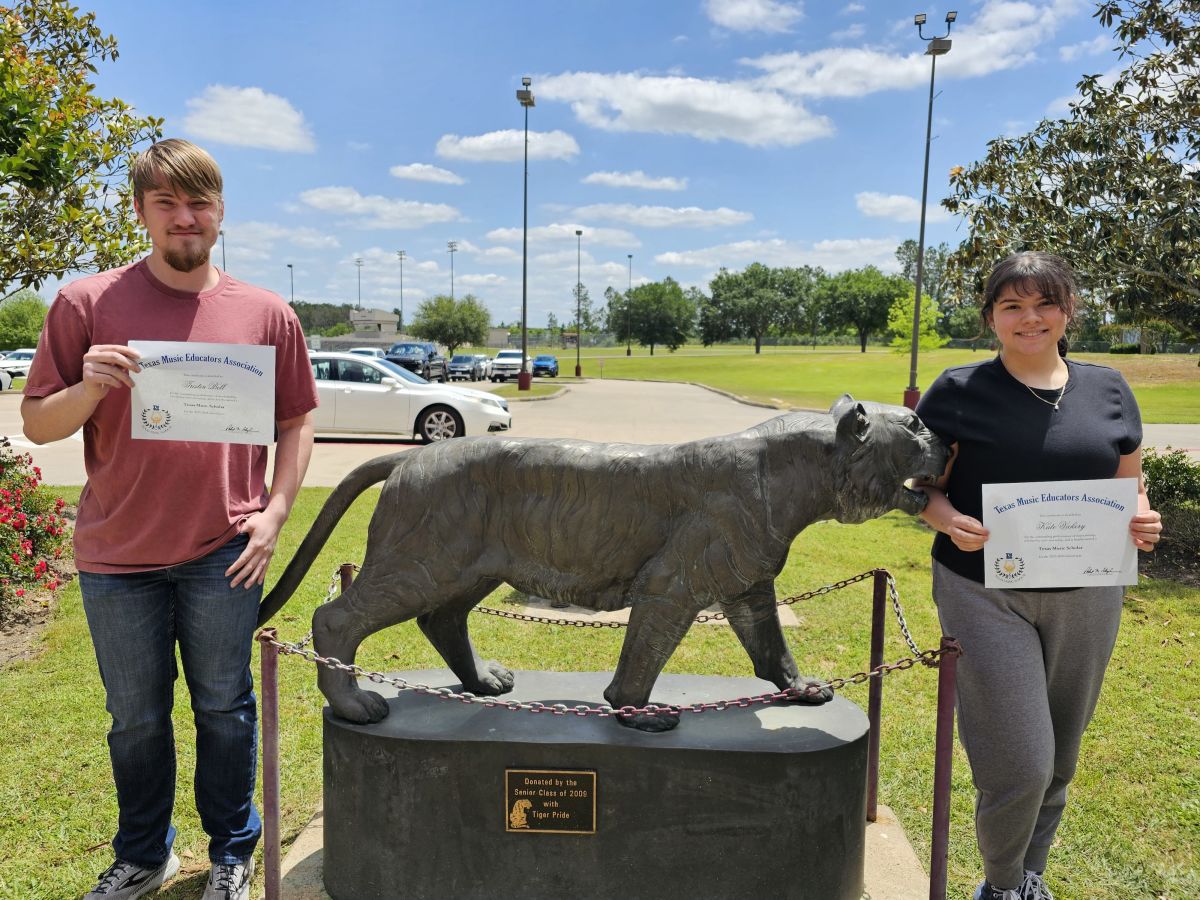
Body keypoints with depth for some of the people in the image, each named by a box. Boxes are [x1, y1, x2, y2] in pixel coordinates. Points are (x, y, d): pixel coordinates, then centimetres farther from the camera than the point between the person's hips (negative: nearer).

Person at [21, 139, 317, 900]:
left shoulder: (266, 314, 0)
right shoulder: (86, 304, -2)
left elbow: (297, 422, 8)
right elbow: (37, 425, 2)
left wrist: (275, 512, -3)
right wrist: (87, 389, -19)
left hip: (224, 553, 0)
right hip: (117, 555, 1)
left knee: (224, 708, 12)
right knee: (135, 719, 15)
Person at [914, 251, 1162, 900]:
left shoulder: (1108, 390, 6)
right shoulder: (958, 391, -5)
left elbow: (1130, 482, 14)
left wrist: (1142, 519, -8)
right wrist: (948, 519, -23)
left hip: (1086, 597, 4)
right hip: (986, 594, -4)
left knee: (1059, 761, 17)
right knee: (1020, 763, -6)